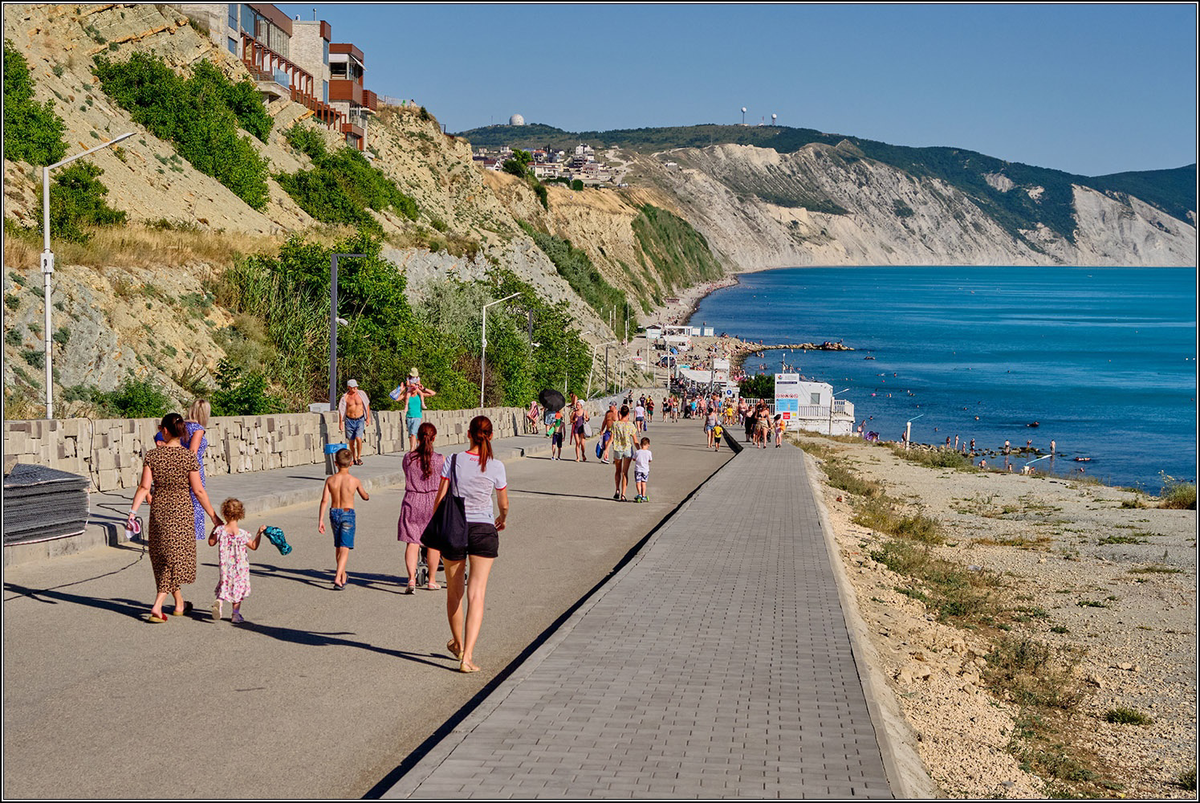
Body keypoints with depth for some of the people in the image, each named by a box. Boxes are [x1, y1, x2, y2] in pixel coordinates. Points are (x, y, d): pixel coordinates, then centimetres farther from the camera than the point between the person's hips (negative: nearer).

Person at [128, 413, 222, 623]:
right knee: (176, 558, 6)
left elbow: (144, 487, -10)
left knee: (163, 558, 17)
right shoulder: (189, 457, -10)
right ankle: (157, 606, -5)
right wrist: (214, 516, 0)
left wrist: (133, 511, -6)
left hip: (158, 510, 3)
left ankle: (180, 603, 28)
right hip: (181, 511, -3)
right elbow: (198, 491, -8)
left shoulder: (152, 455, -5)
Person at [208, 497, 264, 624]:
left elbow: (211, 543, 6)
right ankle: (236, 614, 13)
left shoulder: (220, 530, -10)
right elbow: (254, 546, -4)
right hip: (240, 568, -2)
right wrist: (259, 533, 1)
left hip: (225, 566, 2)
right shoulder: (242, 534, -16)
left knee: (224, 586, 17)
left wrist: (214, 530, 18)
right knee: (238, 588, 12)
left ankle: (219, 601, -13)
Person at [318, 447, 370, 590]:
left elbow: (324, 500, -9)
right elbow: (365, 497, 6)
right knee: (345, 548, -5)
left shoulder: (330, 480, -5)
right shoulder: (354, 480, -9)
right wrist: (367, 496, 31)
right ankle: (338, 579, -19)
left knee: (338, 547, 19)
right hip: (348, 514, -3)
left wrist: (320, 520, -6)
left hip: (334, 514, 3)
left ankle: (342, 576, 34)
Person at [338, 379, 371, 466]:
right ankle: (354, 459, 22)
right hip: (349, 420, 1)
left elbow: (367, 405, 11)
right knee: (351, 441, 6)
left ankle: (359, 457, -4)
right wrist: (340, 422, -1)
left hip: (360, 420, -1)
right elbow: (341, 410, 2)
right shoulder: (345, 397, -3)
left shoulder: (361, 394, -1)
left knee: (358, 438, -18)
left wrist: (368, 418, 9)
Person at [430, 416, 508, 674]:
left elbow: (440, 499, -4)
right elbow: (504, 504, 9)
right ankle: (467, 655, -12)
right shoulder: (496, 467, -3)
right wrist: (502, 519, 31)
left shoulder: (453, 461, -5)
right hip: (484, 530, -1)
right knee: (476, 595, -2)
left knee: (454, 591, 19)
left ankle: (458, 644, 38)